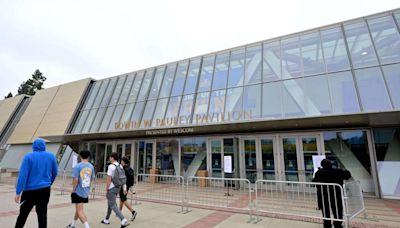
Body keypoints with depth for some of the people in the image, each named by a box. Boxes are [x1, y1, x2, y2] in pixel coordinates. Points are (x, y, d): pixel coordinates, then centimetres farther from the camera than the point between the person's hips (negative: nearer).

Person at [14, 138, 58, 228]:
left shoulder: (29, 157, -7)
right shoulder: (51, 156, 2)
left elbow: (22, 175, -14)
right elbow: (54, 173, 10)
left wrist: (18, 193, -12)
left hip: (30, 190, -1)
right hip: (45, 190, 2)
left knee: (23, 213, 17)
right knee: (42, 214, 6)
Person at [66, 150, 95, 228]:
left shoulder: (77, 166, -16)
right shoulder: (91, 166, 1)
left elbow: (75, 180, -19)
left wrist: (73, 190, -4)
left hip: (78, 192, -6)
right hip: (86, 191, 6)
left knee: (80, 211, -2)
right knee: (79, 208, 22)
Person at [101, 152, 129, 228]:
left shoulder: (111, 166, -16)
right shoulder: (120, 166, 6)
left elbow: (109, 178, -18)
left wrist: (106, 188, -6)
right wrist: (124, 188, 8)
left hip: (111, 188, -8)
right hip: (118, 187, 8)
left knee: (113, 205, -4)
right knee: (110, 203, 23)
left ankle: (124, 221, -13)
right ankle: (106, 220, 38)